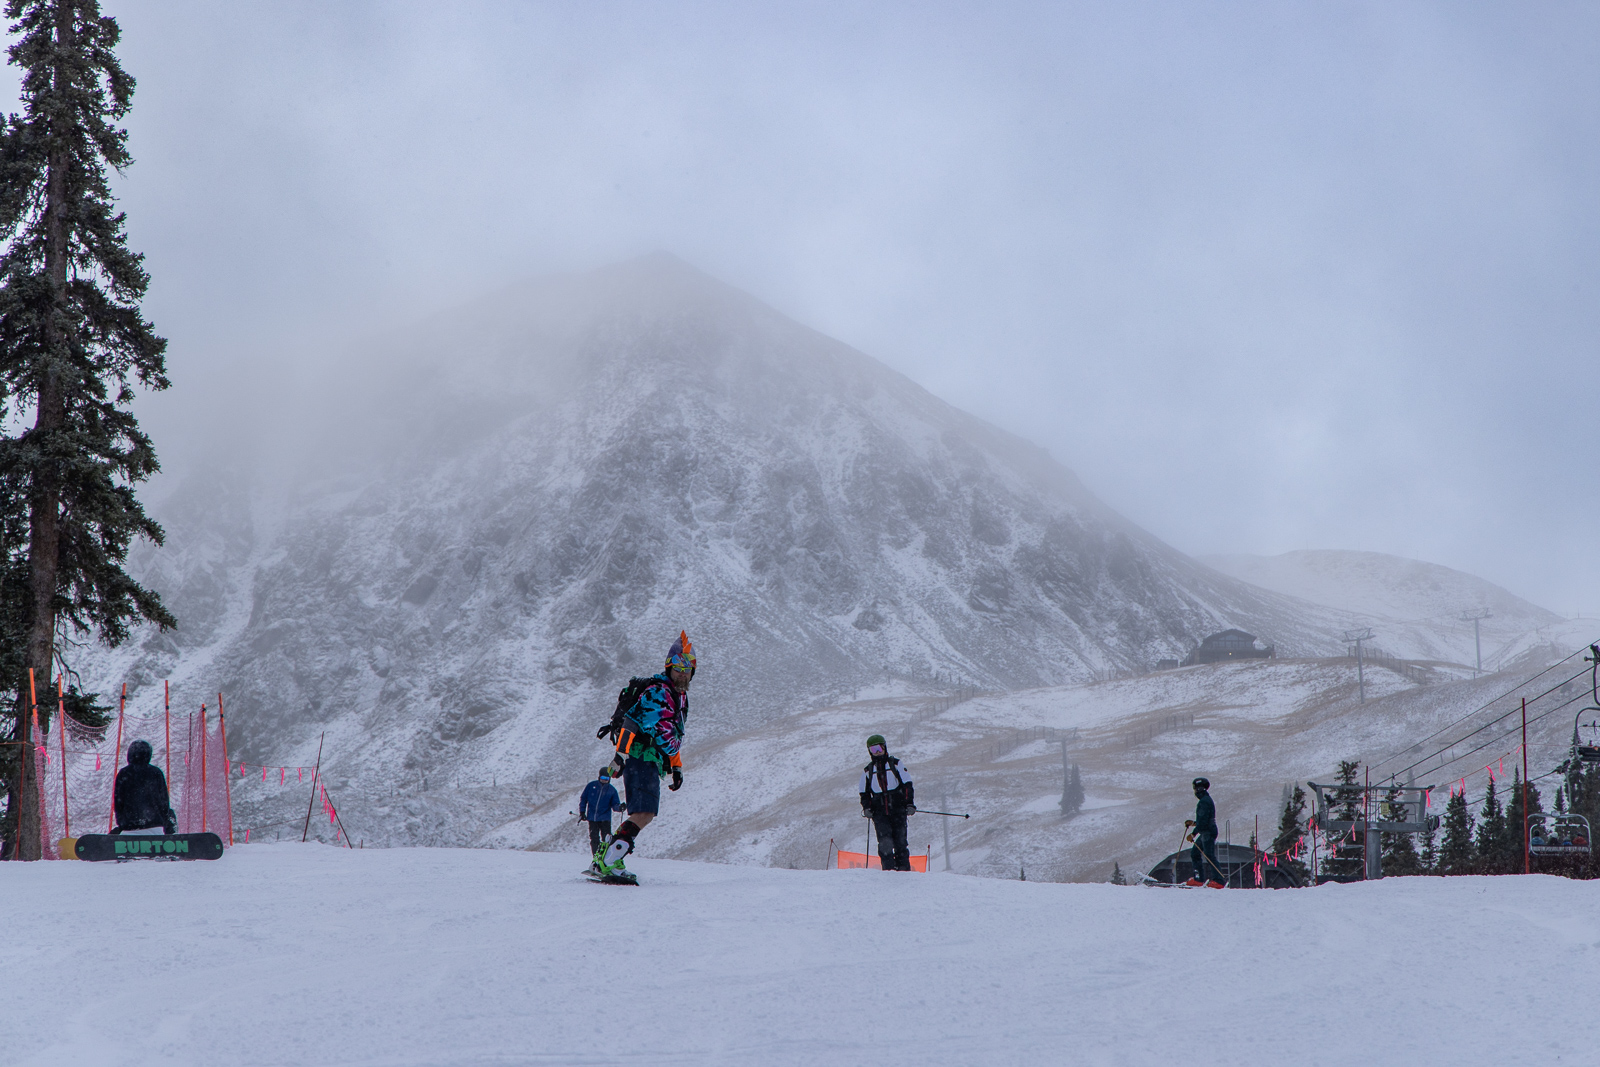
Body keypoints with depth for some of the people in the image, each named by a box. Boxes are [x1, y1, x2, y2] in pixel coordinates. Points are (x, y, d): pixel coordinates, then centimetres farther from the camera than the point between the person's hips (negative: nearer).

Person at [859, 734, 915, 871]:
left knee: (900, 841, -5)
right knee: (885, 841, -14)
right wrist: (866, 807, 4)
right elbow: (864, 793, 21)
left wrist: (910, 803, -3)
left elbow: (907, 785, 7)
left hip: (898, 810, -1)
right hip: (880, 812, 1)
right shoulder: (868, 770, 15)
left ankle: (904, 868, 1)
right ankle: (889, 868, -13)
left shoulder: (895, 764, 8)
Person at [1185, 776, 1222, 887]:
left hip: (1208, 832, -11)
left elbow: (1203, 820, -21)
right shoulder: (1206, 800, 19)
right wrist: (1193, 823, 23)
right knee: (1194, 853, 13)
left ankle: (1218, 881, -16)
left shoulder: (1204, 801, -15)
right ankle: (1198, 879, 12)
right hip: (1205, 833, 11)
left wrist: (1193, 833, -20)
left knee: (1209, 856, -13)